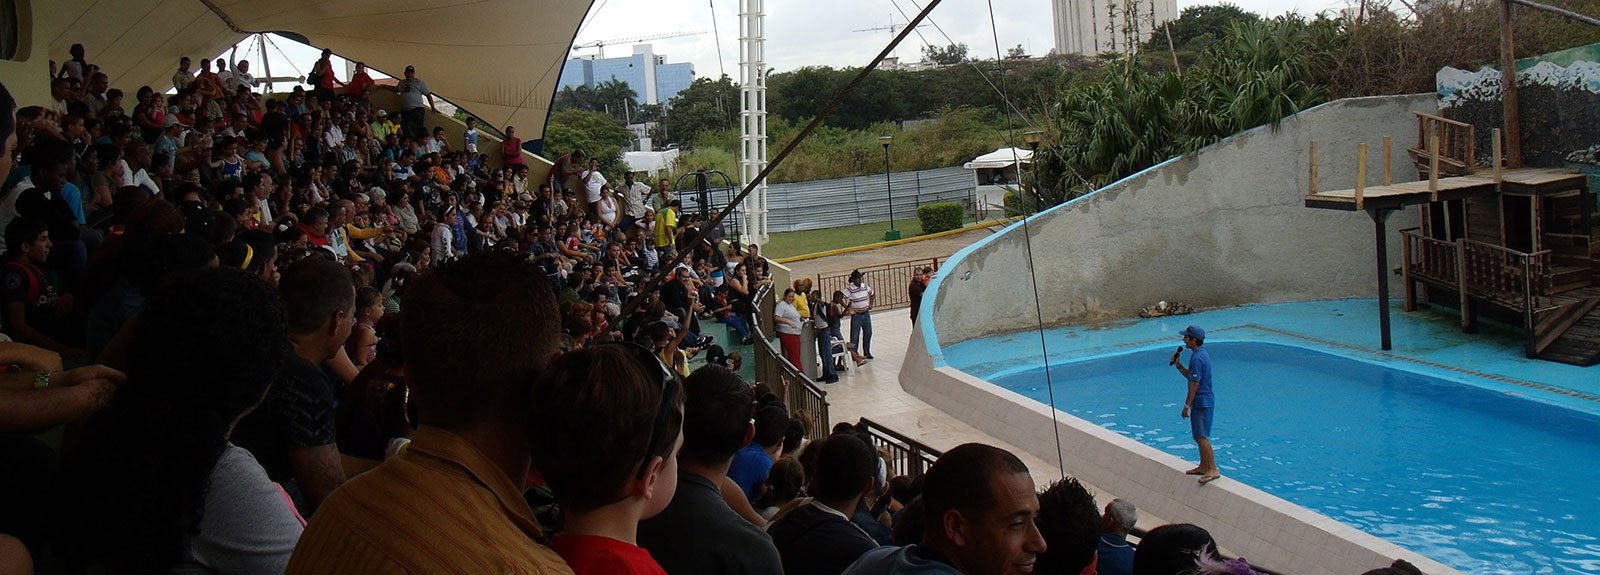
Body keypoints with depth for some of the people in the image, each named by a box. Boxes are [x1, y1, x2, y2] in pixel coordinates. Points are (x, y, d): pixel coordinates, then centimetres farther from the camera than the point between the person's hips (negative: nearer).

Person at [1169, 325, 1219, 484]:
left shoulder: (1197, 358, -20)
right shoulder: (1202, 354, 13)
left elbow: (1194, 383, -21)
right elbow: (1190, 376, 22)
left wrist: (1187, 405, -17)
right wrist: (1178, 365, 9)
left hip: (1201, 402, -11)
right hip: (1204, 401, 11)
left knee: (1201, 437, -11)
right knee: (1199, 436, 17)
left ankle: (1213, 469, -12)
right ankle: (1203, 466, 24)